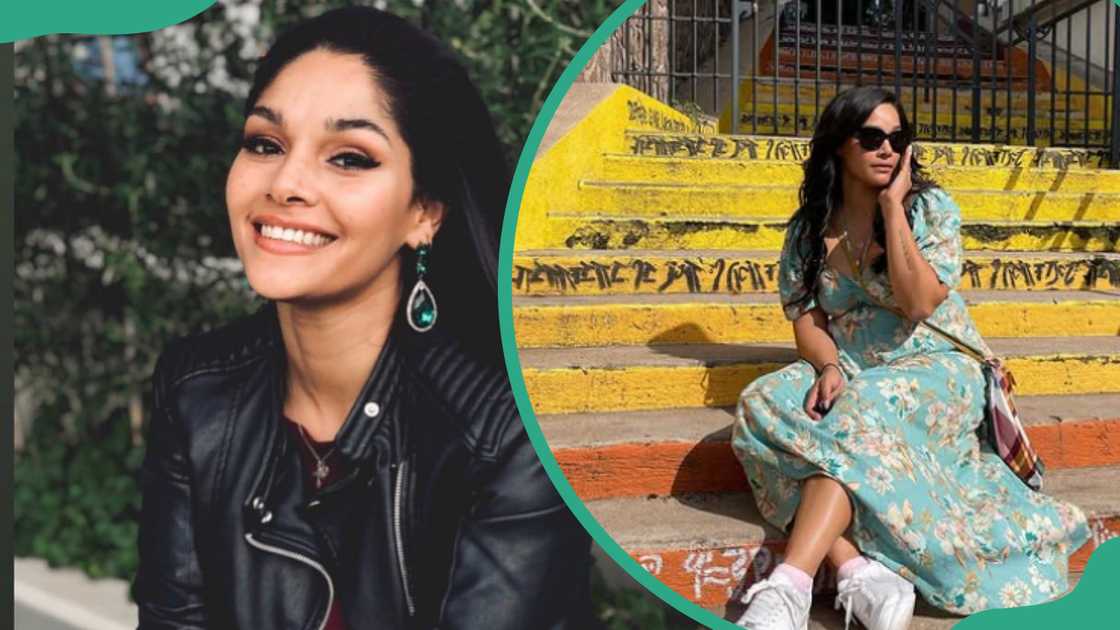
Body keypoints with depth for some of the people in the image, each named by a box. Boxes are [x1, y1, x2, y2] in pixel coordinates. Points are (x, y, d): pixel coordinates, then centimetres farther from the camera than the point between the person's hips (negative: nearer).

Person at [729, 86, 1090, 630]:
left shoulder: (930, 207, -2)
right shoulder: (809, 229, 7)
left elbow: (918, 303, -16)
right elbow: (806, 320, 3)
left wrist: (893, 205, -14)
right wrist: (829, 368, -18)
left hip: (933, 368, -3)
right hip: (851, 377, 3)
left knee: (861, 413, -37)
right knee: (761, 405, -28)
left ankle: (791, 585, -47)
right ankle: (857, 568, -40)